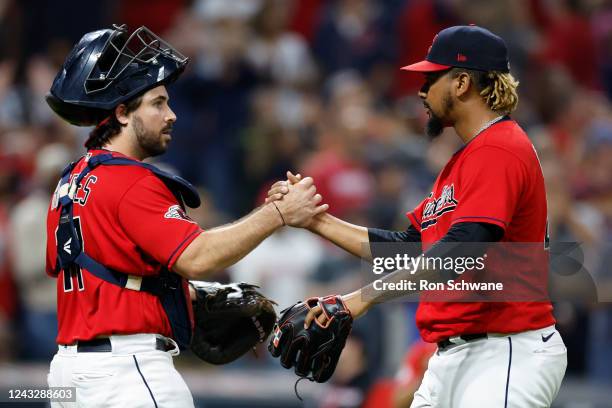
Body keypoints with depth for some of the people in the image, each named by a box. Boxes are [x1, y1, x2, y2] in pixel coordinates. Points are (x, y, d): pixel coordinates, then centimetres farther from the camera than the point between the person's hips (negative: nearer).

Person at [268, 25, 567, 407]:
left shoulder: (499, 150, -12)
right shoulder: (462, 160, 22)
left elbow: (463, 247, -26)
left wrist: (367, 296, -32)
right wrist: (315, 219, 17)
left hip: (507, 355, -10)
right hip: (452, 357, 10)